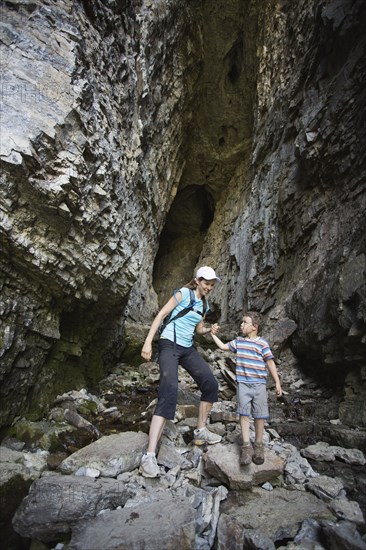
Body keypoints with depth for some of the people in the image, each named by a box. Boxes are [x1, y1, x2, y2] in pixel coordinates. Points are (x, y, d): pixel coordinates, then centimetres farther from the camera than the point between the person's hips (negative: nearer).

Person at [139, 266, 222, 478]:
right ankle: (149, 456, -21)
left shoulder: (205, 305, 13)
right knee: (169, 394, -21)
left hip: (188, 348, 8)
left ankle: (201, 431, 24)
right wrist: (148, 342, -17)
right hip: (170, 345, -8)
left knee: (211, 385, 5)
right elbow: (161, 315, -10)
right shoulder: (184, 293, -8)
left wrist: (209, 330, -1)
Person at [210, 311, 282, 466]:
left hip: (259, 384, -2)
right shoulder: (238, 341, 7)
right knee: (244, 414, -1)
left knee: (259, 416, 7)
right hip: (243, 383, 3)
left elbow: (270, 363, -4)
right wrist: (214, 335, 9)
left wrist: (277, 383, -5)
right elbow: (223, 346, 17)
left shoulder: (262, 343, -6)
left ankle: (259, 445, 24)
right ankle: (246, 445, 9)